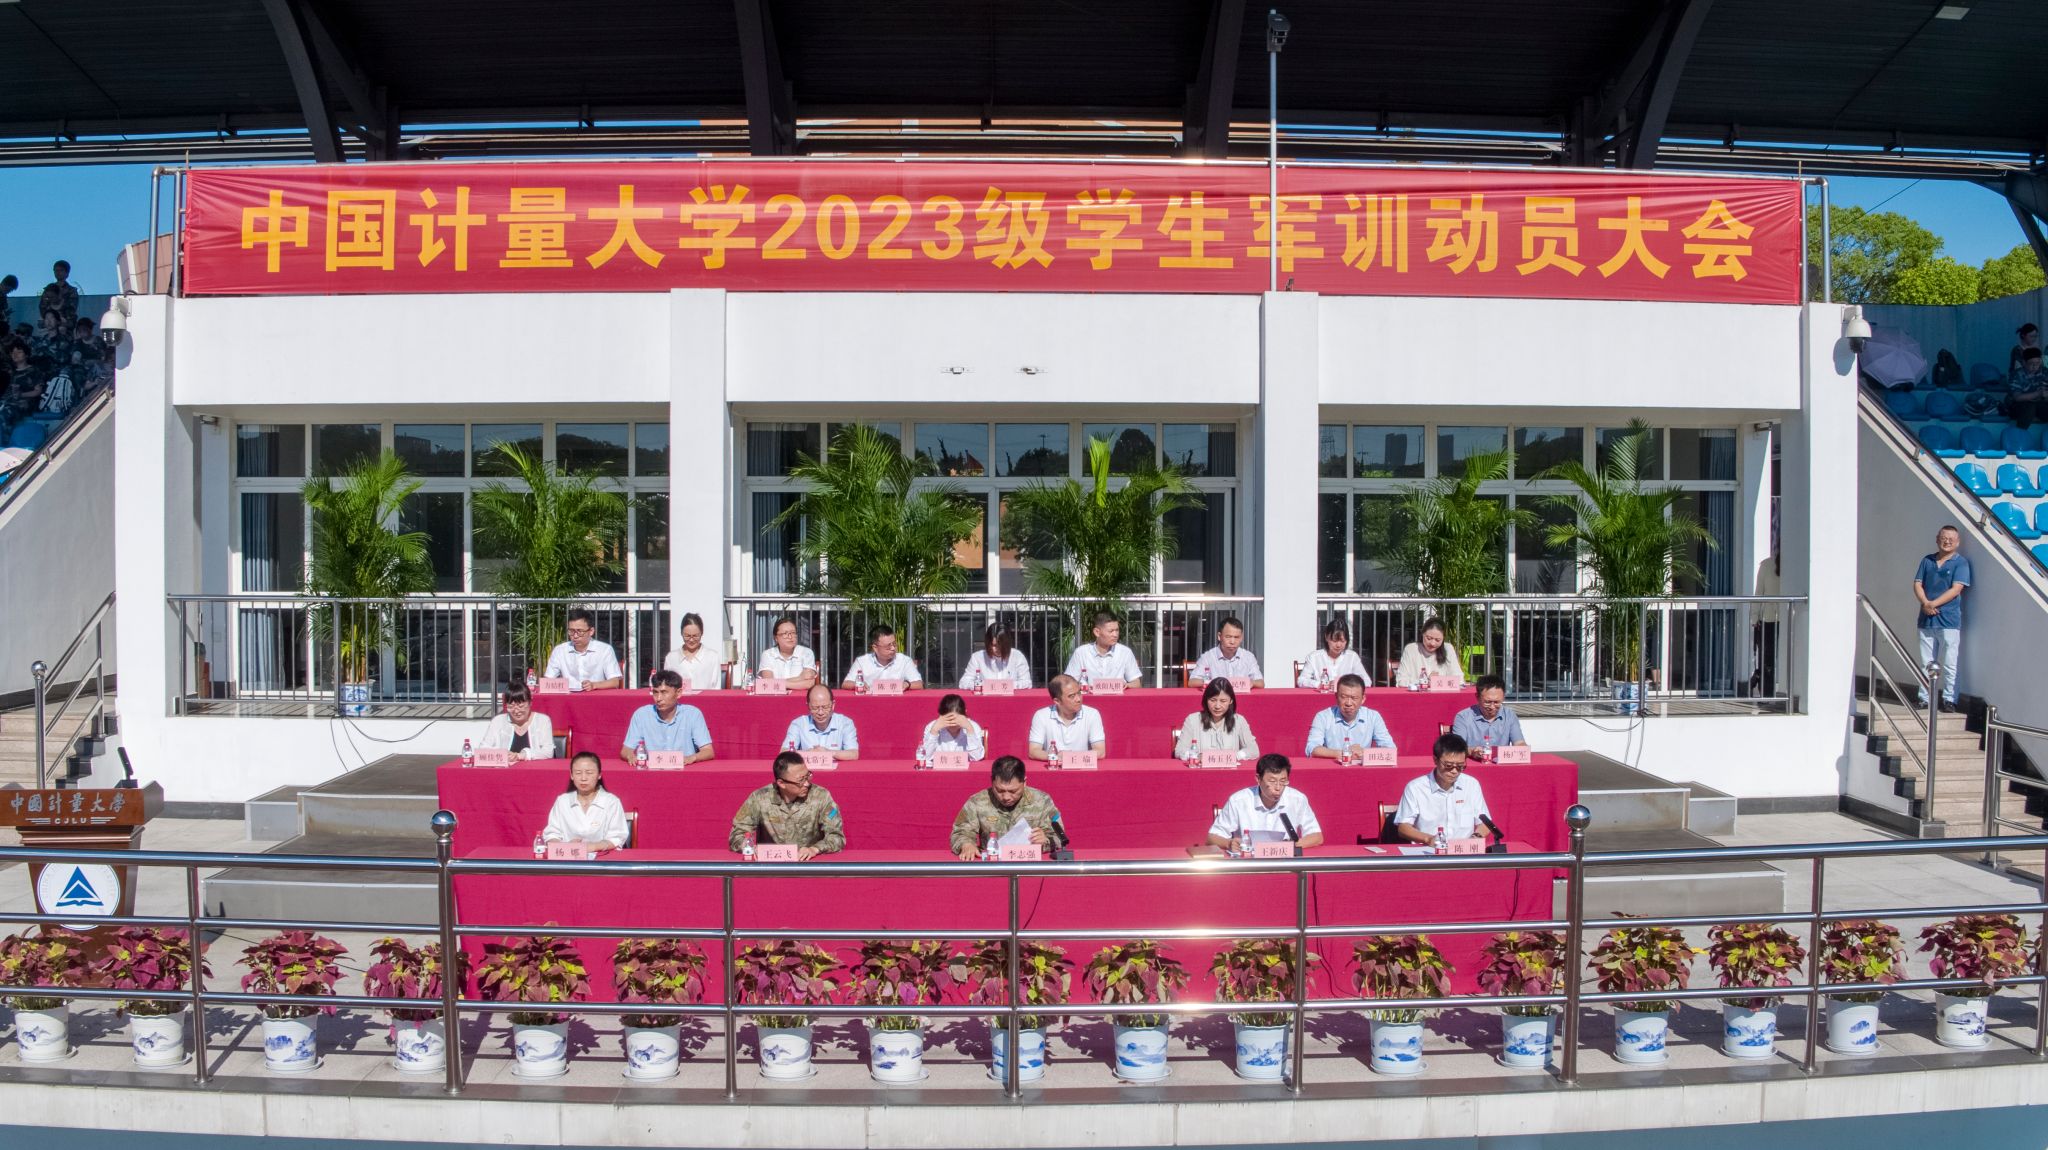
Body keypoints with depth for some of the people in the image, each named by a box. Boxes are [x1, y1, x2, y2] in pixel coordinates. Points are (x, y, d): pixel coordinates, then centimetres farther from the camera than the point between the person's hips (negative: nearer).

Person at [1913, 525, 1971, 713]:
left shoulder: (1961, 562, 0)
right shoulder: (1927, 560, 12)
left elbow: (1956, 589, -9)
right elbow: (1917, 584, 6)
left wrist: (1934, 604, -15)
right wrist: (1925, 603, -11)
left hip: (1949, 620, -4)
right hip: (1926, 619, 4)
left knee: (1949, 664, -2)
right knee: (1926, 663, 9)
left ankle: (1949, 699, 4)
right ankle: (1924, 697, 15)